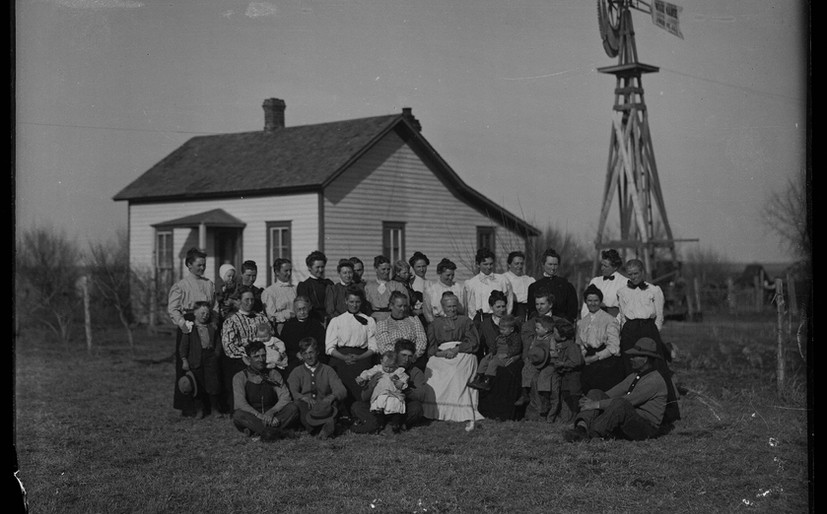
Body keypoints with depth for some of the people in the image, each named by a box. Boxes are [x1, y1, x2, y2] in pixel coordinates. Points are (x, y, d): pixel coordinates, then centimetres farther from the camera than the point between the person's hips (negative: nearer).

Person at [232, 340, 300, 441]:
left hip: (271, 417, 2)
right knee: (238, 415, -34)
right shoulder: (240, 377, 2)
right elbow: (240, 403, -12)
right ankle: (277, 431, -43)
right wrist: (260, 416, -27)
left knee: (293, 408, -23)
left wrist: (271, 411, -22)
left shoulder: (273, 374, 10)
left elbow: (285, 397, -2)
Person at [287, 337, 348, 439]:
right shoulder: (297, 372, 16)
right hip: (305, 410, -1)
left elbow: (342, 391, 0)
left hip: (324, 407, 1)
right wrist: (304, 398, -27)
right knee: (298, 403, -33)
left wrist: (332, 397, -25)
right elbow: (292, 392, -4)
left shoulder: (327, 370, 15)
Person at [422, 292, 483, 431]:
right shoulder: (435, 324, 23)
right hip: (440, 357, 2)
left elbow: (473, 342, 8)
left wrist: (456, 349, -7)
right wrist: (442, 352, -9)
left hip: (462, 355, -2)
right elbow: (430, 347, 12)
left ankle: (468, 416, -34)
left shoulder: (466, 321, 20)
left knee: (457, 377, -29)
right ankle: (435, 413, -25)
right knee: (433, 376, -26)